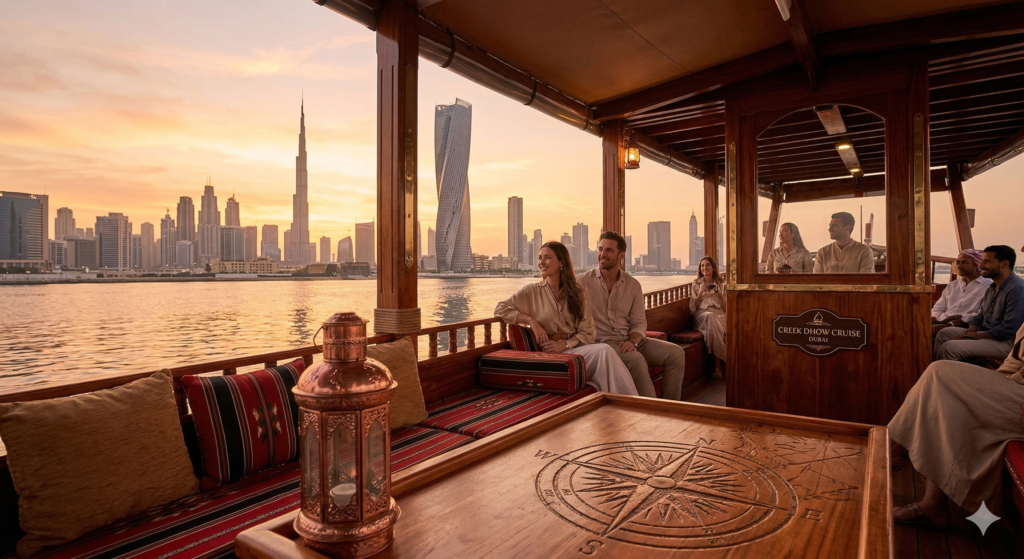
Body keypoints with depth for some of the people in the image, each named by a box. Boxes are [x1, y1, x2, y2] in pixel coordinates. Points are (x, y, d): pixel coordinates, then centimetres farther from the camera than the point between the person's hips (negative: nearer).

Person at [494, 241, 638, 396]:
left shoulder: (578, 293, 11)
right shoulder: (532, 291, 7)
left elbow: (587, 333, 5)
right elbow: (500, 309, 3)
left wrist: (564, 344, -14)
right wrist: (531, 320, -8)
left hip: (576, 347, 3)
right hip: (551, 354, -3)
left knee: (605, 351, -33)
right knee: (604, 351, -30)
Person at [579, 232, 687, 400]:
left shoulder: (633, 285, 8)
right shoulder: (583, 282, -3)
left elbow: (639, 322, 6)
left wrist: (633, 342, -13)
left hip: (630, 340, 5)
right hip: (602, 342, -5)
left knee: (676, 353, -9)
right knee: (636, 359, -33)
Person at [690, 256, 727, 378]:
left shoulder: (721, 284, 19)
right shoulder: (695, 284, 16)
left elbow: (725, 308, 14)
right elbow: (693, 308, 8)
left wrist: (721, 297, -4)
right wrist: (700, 293, -5)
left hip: (719, 313, 1)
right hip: (702, 314, -1)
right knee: (710, 317, -40)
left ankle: (718, 365, -35)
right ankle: (726, 359, -33)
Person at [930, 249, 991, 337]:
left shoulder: (988, 286, 4)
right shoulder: (952, 285, 25)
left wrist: (948, 324, -20)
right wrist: (929, 322, -6)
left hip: (962, 327, -6)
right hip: (941, 323, 6)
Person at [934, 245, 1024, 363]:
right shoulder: (992, 287, 13)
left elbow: (1008, 329, -23)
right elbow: (980, 316, 17)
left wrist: (975, 335, -14)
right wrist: (967, 334, -1)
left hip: (1003, 341, -10)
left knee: (949, 347, -23)